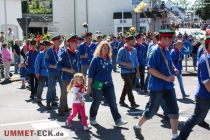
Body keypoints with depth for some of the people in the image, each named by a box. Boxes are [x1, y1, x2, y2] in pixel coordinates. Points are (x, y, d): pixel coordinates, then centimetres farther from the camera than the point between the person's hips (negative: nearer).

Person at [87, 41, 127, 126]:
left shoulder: (109, 58, 7)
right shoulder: (96, 59, -8)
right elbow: (90, 73, -9)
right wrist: (89, 86, -11)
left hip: (109, 84, 5)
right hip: (98, 85, -4)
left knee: (113, 102, 1)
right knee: (96, 103, 9)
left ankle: (118, 120, 4)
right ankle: (92, 119, 29)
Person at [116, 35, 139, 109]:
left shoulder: (134, 50, 8)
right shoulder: (122, 50, -10)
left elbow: (136, 60, 15)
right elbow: (118, 61, -10)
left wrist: (137, 69, 11)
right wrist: (126, 64, -22)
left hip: (132, 71, 6)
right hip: (125, 71, -6)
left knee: (127, 87, 13)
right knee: (129, 87, -8)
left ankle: (122, 101, 25)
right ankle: (132, 103, -5)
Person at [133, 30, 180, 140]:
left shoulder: (167, 50, 9)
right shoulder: (155, 50, -16)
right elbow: (151, 69, -22)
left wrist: (173, 70, 4)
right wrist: (166, 78, -24)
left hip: (169, 86, 7)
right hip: (157, 87, -7)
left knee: (174, 111, 4)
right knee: (152, 111, 5)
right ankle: (137, 127, 29)